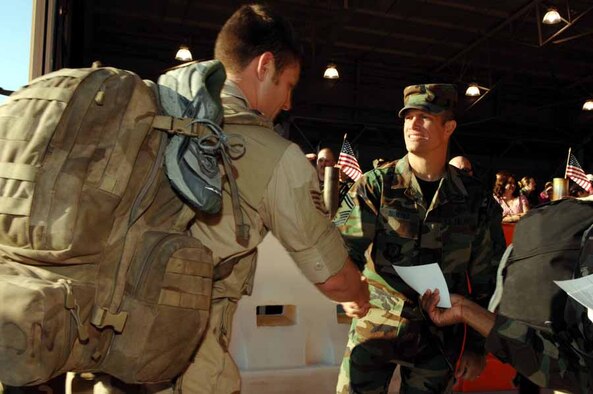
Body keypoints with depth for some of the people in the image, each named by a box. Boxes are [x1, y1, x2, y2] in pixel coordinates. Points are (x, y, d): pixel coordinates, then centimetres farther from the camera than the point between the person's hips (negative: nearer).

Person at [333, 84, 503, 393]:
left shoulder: (476, 199, -1)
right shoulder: (375, 185, -6)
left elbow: (487, 280, 5)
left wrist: (478, 345, 6)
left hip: (440, 335, 2)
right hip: (374, 329, -1)